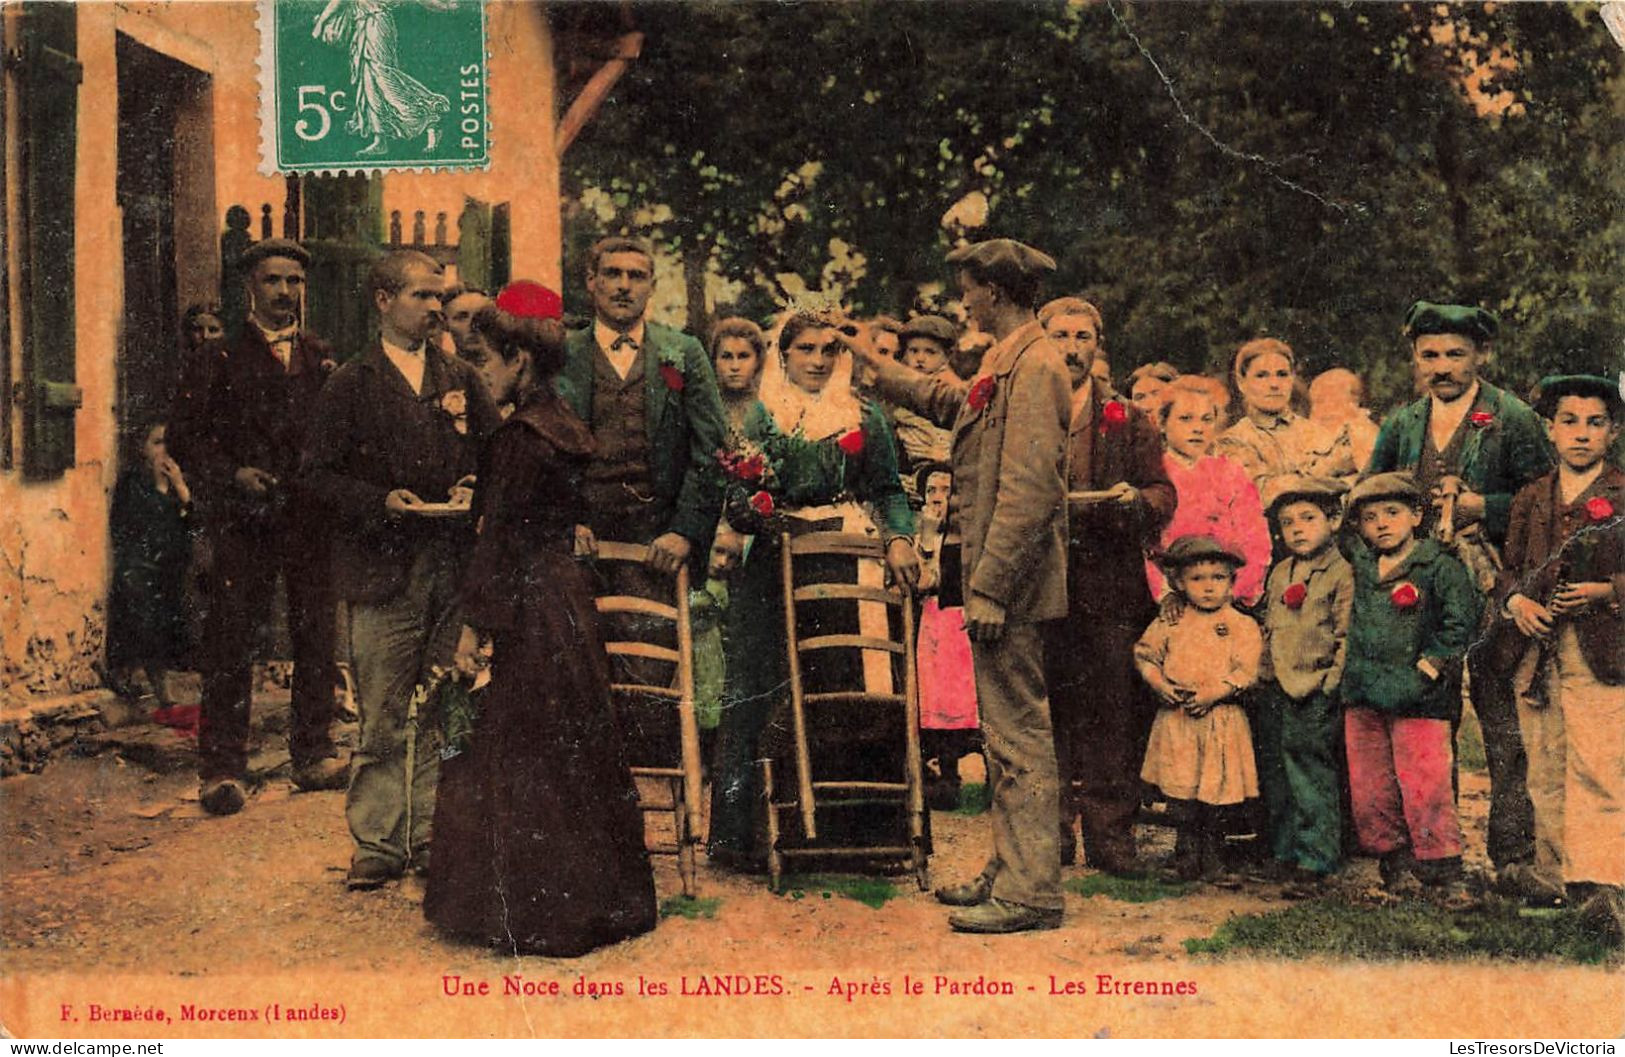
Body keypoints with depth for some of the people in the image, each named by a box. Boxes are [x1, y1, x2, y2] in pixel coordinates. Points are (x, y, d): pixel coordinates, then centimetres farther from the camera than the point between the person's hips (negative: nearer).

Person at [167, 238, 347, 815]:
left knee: (317, 633, 6)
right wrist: (232, 474, -11)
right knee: (231, 636, -3)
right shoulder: (223, 351, 4)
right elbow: (186, 433, 1)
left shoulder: (322, 356, 14)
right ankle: (222, 767, 4)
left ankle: (313, 753, 19)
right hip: (243, 514, -3)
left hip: (311, 513, 3)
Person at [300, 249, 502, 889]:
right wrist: (381, 502, -13)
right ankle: (378, 843, 8)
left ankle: (432, 836, 15)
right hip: (384, 572, -3)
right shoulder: (351, 385, 5)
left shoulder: (461, 379, 16)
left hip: (457, 569, 3)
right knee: (382, 717, -1)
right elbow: (317, 473, 0)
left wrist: (476, 490, -2)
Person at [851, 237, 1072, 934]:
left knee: (1018, 734, -6)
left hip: (1011, 581, -11)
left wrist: (990, 587, -23)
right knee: (1005, 731, 15)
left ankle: (1030, 894, 0)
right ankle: (1009, 872, 25)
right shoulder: (1005, 363, 16)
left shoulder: (1033, 367, -16)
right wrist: (871, 365, 42)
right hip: (998, 576, 11)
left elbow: (1028, 489, -23)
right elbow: (946, 400, 37)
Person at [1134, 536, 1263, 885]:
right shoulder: (1170, 621, 7)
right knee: (1180, 790, 0)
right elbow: (1145, 653, 12)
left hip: (1221, 719, -1)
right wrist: (1159, 683, -5)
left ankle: (1213, 860, 14)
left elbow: (1245, 672, -5)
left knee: (1216, 793, 1)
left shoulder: (1241, 625, 1)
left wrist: (1215, 692, -17)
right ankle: (1187, 857, 13)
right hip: (1176, 718, 1)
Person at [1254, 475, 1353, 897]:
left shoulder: (1341, 573, -6)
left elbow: (1347, 635, -9)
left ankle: (1314, 863, 2)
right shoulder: (1279, 573, 15)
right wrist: (1265, 675, 14)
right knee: (1274, 776, 11)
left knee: (1311, 775, -5)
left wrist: (1327, 680, -15)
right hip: (1273, 692, 7)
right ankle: (1286, 852, 22)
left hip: (1314, 695, -7)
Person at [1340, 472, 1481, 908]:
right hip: (1363, 698, 6)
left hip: (1416, 701, -6)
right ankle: (1398, 868, 20)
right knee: (1369, 792, 8)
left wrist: (1427, 668, -13)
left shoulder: (1440, 566, -3)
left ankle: (1443, 874, 1)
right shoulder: (1360, 561, 12)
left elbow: (1461, 620, -10)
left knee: (1426, 791, -8)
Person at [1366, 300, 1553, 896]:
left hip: (1489, 593, -4)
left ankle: (1512, 859, -3)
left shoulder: (1513, 420, 3)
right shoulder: (1399, 426, 16)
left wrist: (1481, 506, -12)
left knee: (1504, 726, -7)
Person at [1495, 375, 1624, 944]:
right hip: (1536, 651, 5)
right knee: (1545, 775, 10)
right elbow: (1510, 569, 18)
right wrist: (1516, 600, -2)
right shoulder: (1530, 498, 15)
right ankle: (1555, 877, 20)